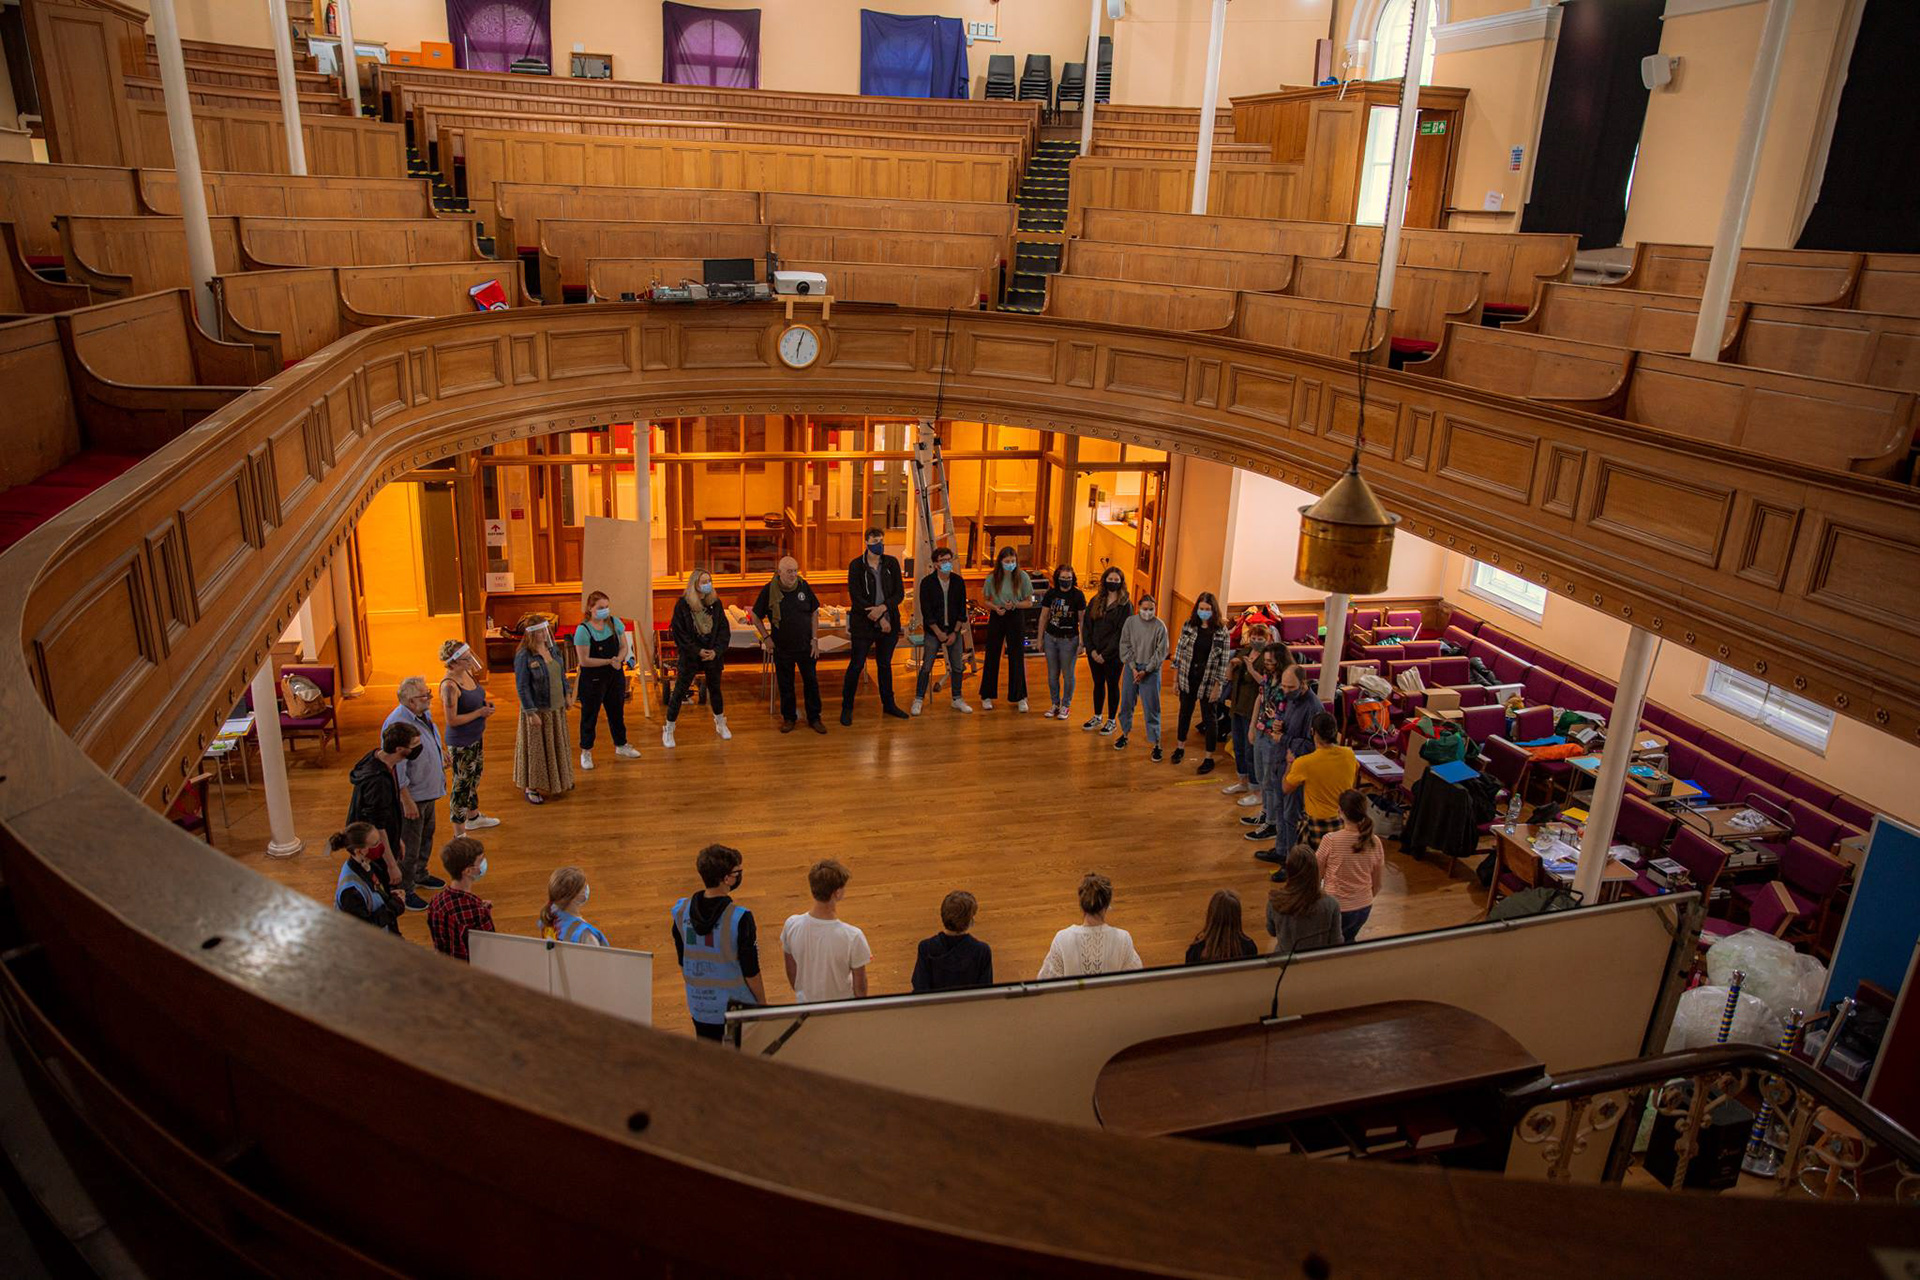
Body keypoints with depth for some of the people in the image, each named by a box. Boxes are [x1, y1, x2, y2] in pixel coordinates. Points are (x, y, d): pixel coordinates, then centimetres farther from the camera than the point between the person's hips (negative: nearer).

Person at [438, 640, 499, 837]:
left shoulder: (468, 673, 0)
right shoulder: (449, 685, -26)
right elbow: (452, 720, -26)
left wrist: (485, 704, 0)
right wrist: (479, 712, -21)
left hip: (475, 737, 9)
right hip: (460, 744, -9)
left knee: (474, 778, 25)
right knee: (462, 785, 2)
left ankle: (474, 817, 45)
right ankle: (459, 834, 13)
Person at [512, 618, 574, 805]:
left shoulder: (551, 649, 2)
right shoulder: (524, 656, -20)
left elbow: (561, 675, 13)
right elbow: (522, 687, -19)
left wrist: (566, 696, 14)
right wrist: (531, 712, -20)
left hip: (556, 708, 7)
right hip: (537, 710, -7)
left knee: (558, 745, 20)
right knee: (536, 749, 3)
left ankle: (559, 779, 38)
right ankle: (531, 788, 16)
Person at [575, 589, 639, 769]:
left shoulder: (614, 622, -2)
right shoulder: (583, 630, -18)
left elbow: (623, 647, 4)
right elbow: (584, 660, -20)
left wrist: (619, 660, -17)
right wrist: (609, 661, -22)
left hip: (615, 675, 5)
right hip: (592, 678, -5)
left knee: (617, 711, 18)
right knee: (590, 714, 7)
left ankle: (621, 745, 35)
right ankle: (586, 751, 20)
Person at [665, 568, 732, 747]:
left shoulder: (715, 603, -1)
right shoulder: (682, 604, -11)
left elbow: (724, 629, 0)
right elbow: (678, 633, -11)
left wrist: (716, 650, -12)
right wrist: (697, 651, -15)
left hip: (713, 654, 3)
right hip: (690, 656, -3)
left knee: (715, 689, 17)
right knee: (679, 691, 2)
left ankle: (720, 724, 36)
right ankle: (668, 730, 13)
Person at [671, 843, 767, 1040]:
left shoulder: (681, 910, -7)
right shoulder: (740, 918, -23)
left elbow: (681, 961, 6)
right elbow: (751, 970, -15)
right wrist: (762, 1002, 1)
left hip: (700, 1005, 5)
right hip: (737, 1005, -5)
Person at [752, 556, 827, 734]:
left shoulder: (804, 586, -7)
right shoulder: (769, 590, -11)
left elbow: (814, 612, 4)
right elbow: (756, 616, 2)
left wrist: (815, 639, -1)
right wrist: (766, 637, -5)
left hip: (806, 646, 1)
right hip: (782, 647, -1)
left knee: (811, 682, 8)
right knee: (785, 685, 10)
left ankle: (814, 719, 21)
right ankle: (789, 718, 26)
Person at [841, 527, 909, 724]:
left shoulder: (891, 563, 2)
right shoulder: (856, 566, -8)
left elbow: (900, 593, 0)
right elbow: (856, 597, -12)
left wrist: (883, 608, -17)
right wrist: (878, 619, -14)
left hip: (889, 623, 4)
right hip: (863, 624, -3)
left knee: (885, 665, 16)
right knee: (856, 665, 2)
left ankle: (888, 704, 29)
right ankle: (846, 707, 13)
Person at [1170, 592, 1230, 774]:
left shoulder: (1221, 632, -11)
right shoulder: (1188, 625, -4)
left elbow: (1223, 661, -9)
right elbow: (1179, 650, 3)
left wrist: (1217, 687, -11)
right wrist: (1175, 677, 3)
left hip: (1208, 682, -3)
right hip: (1188, 678, 3)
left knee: (1209, 717, 7)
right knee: (1185, 712, 19)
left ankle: (1209, 758, 19)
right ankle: (1180, 747, 39)